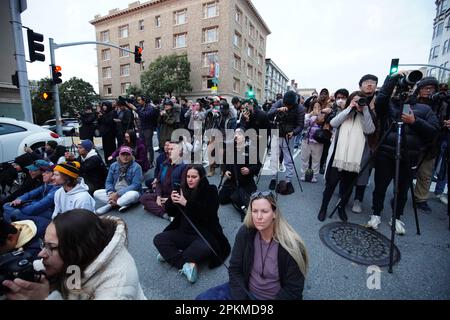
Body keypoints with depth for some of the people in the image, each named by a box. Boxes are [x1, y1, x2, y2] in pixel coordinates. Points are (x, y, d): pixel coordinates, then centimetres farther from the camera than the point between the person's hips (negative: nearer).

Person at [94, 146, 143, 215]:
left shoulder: (136, 167, -12)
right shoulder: (113, 166, 4)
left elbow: (136, 185, -19)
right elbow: (108, 182, 4)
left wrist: (118, 194, -24)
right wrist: (111, 193, -18)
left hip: (129, 192, -5)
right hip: (114, 193, 5)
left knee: (133, 195, -37)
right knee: (96, 193, -12)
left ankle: (109, 205, -16)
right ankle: (124, 203, -22)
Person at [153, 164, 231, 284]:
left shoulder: (210, 191, -5)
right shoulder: (183, 190, 5)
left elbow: (208, 214, -19)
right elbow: (171, 213, 8)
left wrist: (187, 203, -24)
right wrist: (171, 201, -14)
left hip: (205, 234, -4)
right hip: (184, 232, 5)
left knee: (205, 248, -35)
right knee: (158, 239, -13)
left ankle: (171, 255, -14)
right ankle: (186, 264, -24)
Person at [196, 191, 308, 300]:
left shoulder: (291, 246, -23)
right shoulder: (245, 233, -13)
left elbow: (293, 290, -14)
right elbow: (235, 269, -6)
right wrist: (240, 297, -16)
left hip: (275, 297, -3)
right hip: (245, 291, 4)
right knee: (203, 297, -10)